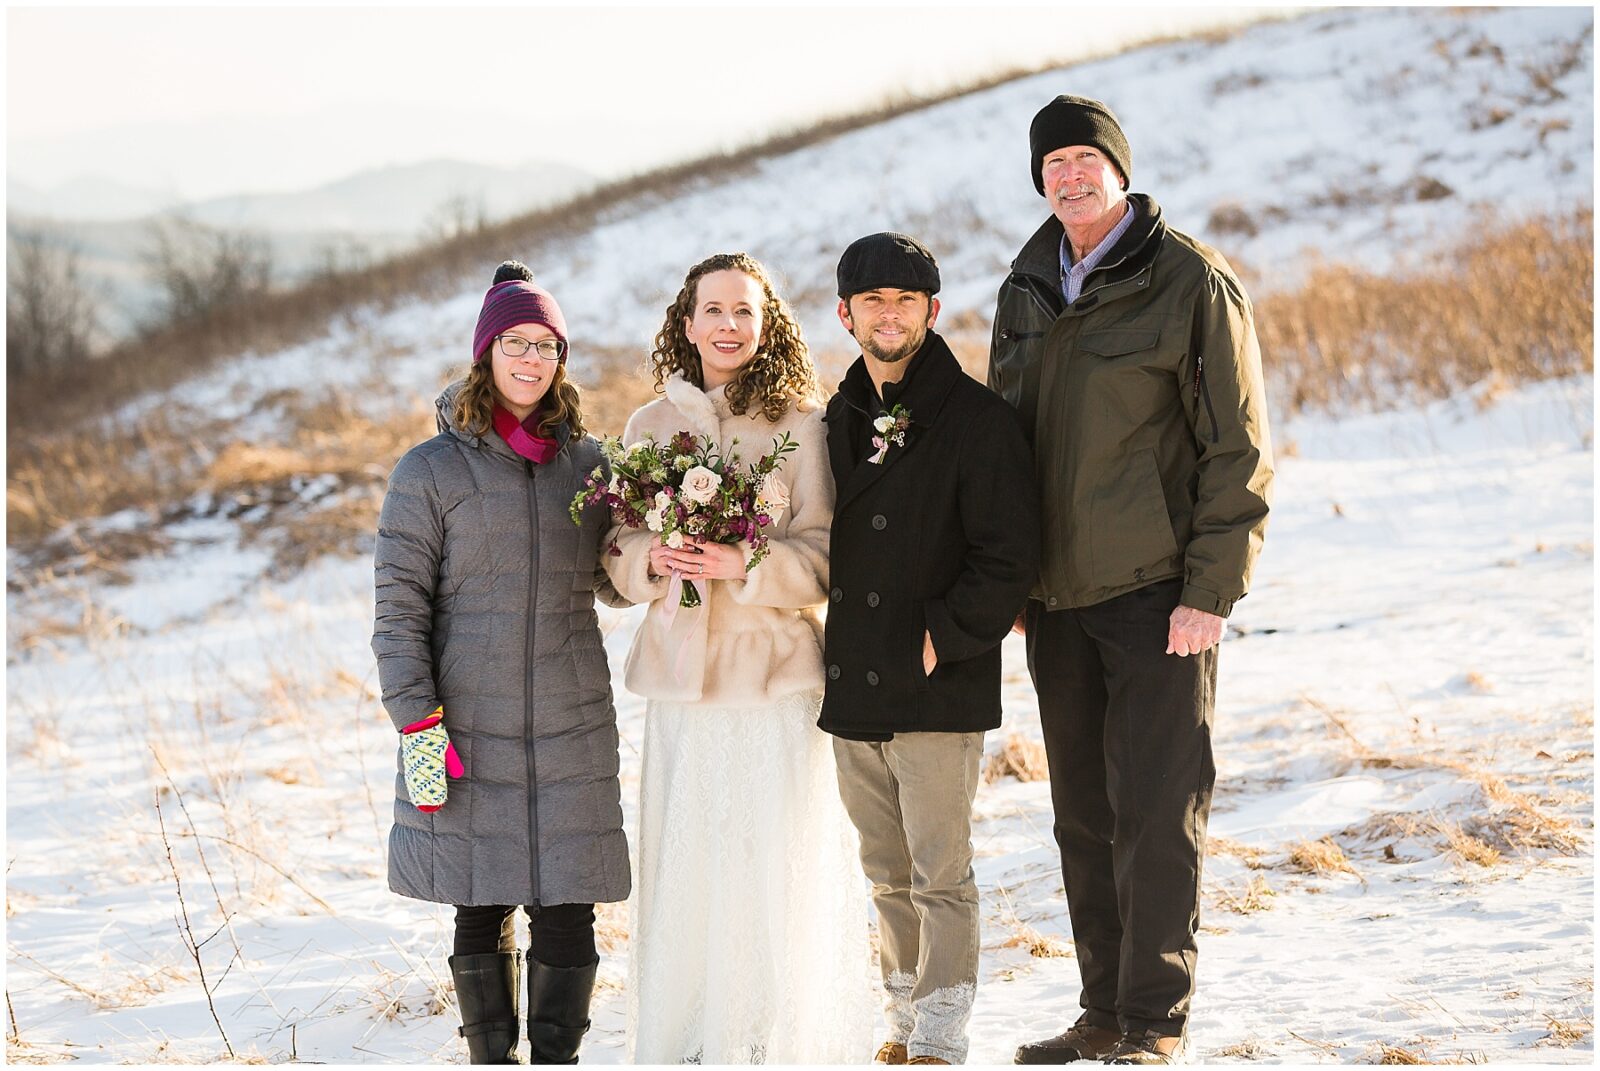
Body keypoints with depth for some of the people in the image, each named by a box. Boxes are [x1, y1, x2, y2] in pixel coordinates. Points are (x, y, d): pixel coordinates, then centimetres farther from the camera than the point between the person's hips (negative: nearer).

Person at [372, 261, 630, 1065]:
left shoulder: (586, 462, 10)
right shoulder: (432, 470, 0)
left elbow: (614, 582, 18)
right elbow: (399, 609, -2)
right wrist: (417, 723, -10)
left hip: (571, 726, 2)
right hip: (471, 727, -2)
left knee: (567, 909, -1)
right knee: (482, 909, 4)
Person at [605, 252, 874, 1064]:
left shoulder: (800, 424, 1)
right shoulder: (650, 425, 11)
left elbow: (823, 556, -2)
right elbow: (618, 554, 13)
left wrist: (744, 564, -18)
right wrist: (651, 560, -8)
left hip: (776, 667, -2)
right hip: (681, 669, 3)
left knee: (780, 857, -4)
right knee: (685, 853, 0)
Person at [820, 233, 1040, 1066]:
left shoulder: (977, 420, -7)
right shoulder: (839, 420, 13)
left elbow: (1009, 557, -11)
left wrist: (941, 639, -15)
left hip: (937, 690, -6)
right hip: (852, 687, 6)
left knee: (939, 878, -3)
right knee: (888, 875, 14)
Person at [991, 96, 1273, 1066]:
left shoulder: (1192, 281, -7)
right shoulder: (1028, 289, 12)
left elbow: (1238, 449, -9)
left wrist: (1211, 591, -14)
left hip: (1159, 592, -6)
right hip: (1057, 597, 6)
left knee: (1155, 813, -5)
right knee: (1084, 815, 10)